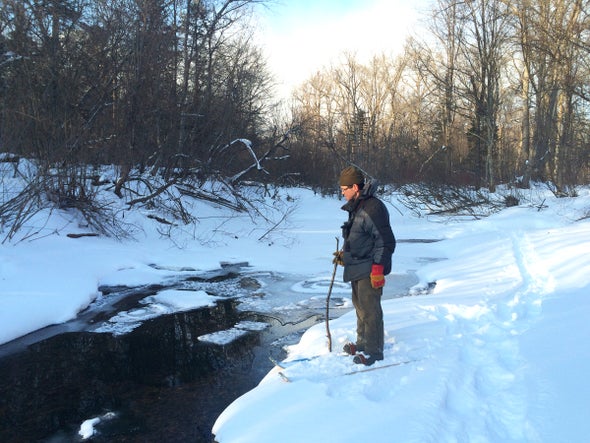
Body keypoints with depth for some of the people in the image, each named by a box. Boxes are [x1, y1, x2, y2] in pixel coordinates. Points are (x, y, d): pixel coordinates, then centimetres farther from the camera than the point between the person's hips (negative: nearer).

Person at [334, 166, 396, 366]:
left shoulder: (373, 208, -20)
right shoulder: (356, 207, 12)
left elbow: (386, 241, -22)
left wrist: (378, 269, -22)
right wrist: (344, 253, 18)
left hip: (369, 270, -10)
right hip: (357, 268, 10)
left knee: (370, 309, -3)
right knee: (359, 305, 19)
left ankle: (374, 351, 8)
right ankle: (363, 343, 33)